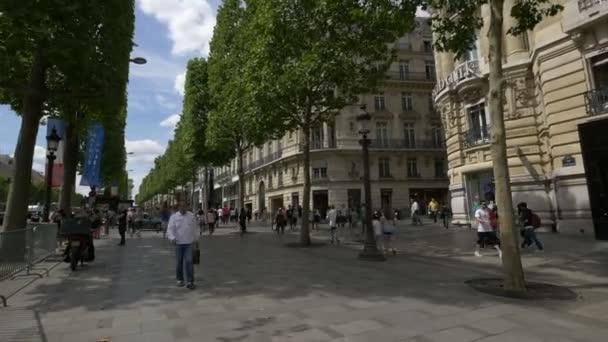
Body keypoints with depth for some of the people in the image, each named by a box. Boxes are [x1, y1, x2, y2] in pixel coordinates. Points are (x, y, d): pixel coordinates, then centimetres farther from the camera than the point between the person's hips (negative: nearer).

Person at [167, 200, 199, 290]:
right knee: (179, 263, 9)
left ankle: (190, 282, -7)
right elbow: (170, 229, -8)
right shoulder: (174, 217, 0)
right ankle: (180, 280, 28)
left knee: (189, 262, -9)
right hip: (178, 243, 0)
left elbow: (195, 228, 12)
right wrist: (172, 238, -25)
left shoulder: (192, 216, 4)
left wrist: (195, 239, 13)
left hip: (189, 243, 0)